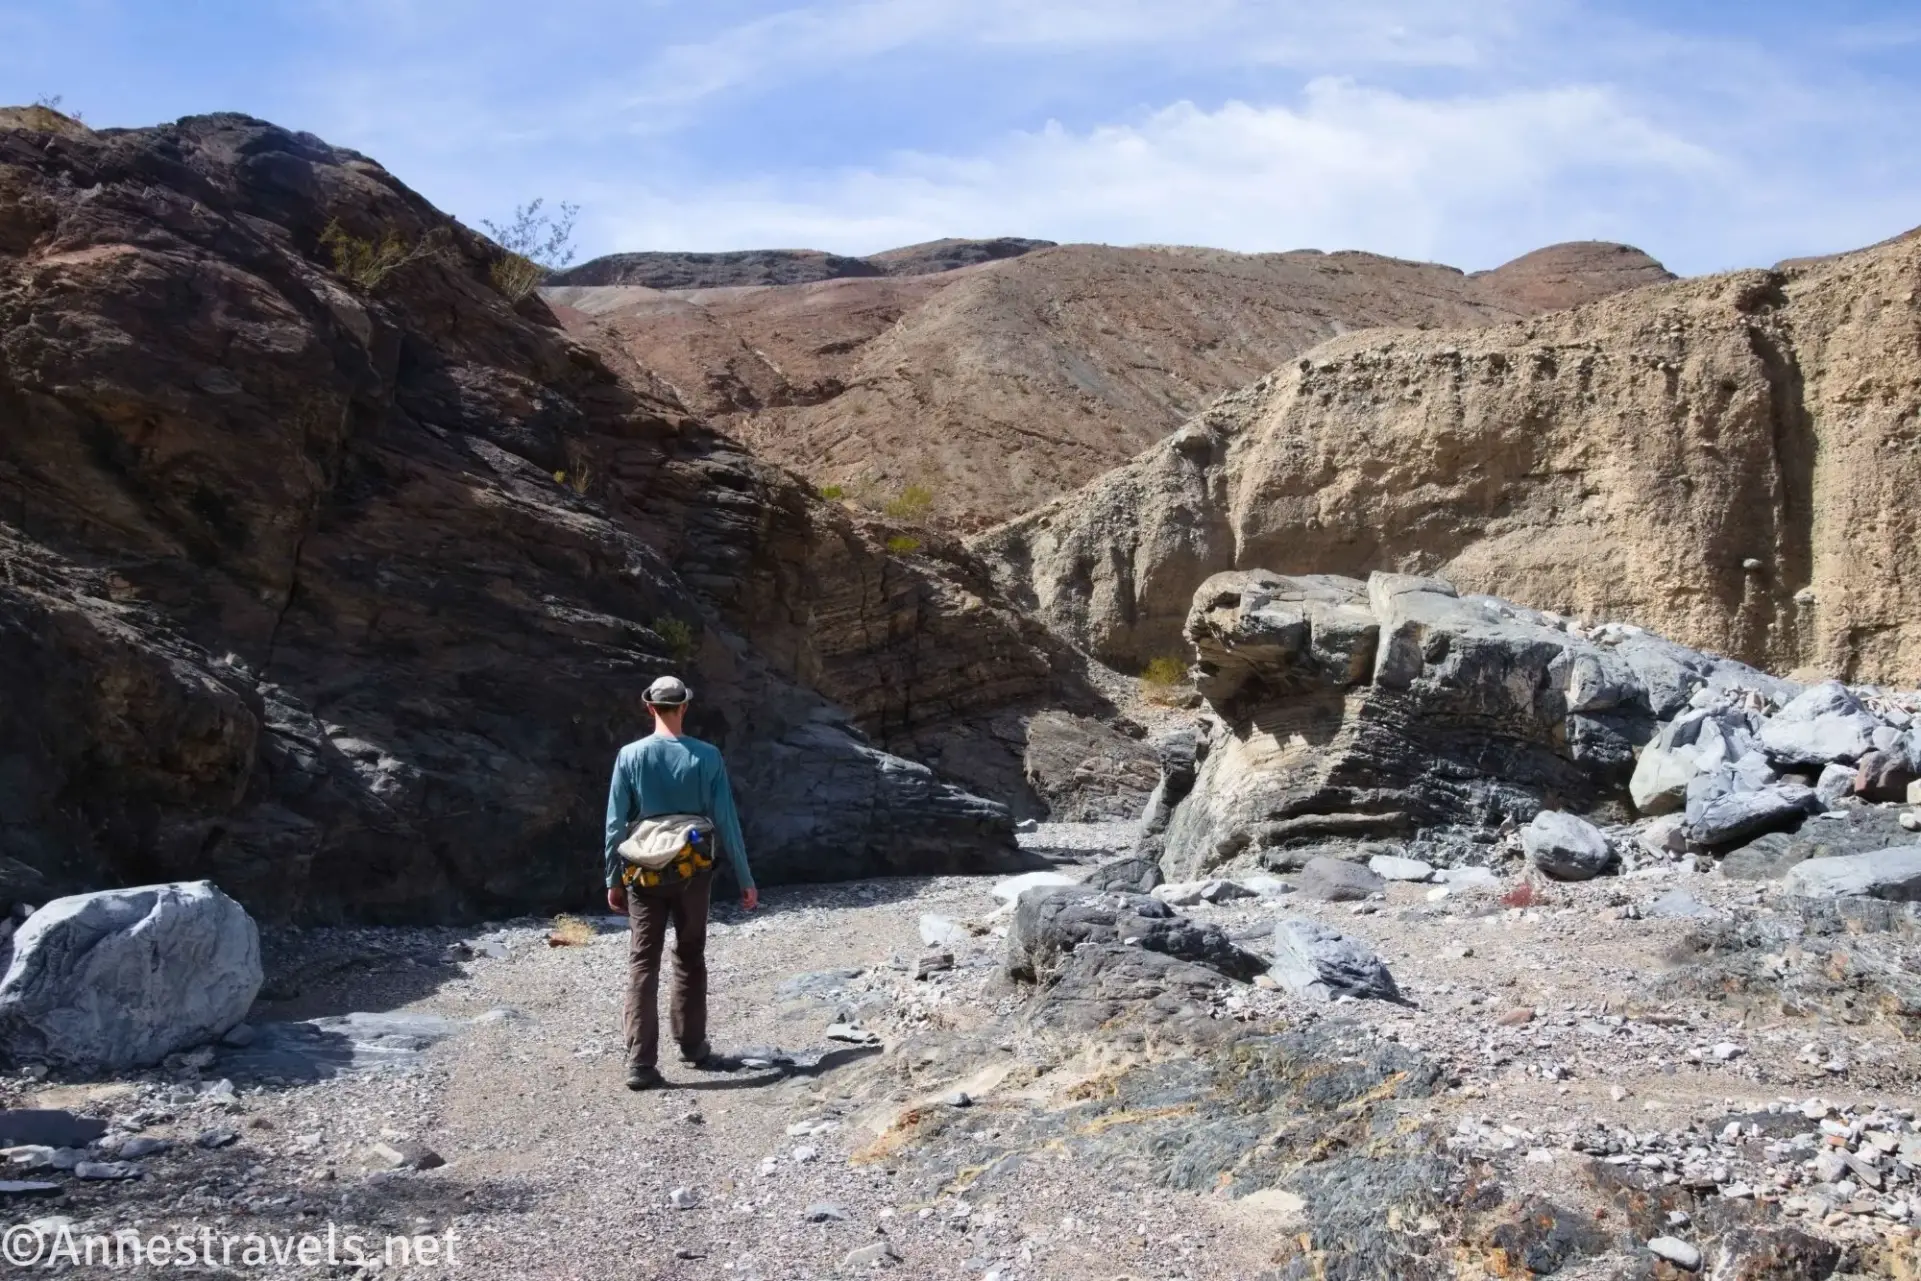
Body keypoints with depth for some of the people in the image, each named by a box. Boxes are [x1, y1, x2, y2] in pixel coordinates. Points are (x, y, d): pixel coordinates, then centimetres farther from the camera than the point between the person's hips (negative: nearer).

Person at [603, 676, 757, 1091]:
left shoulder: (630, 755, -7)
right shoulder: (706, 757, -8)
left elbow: (615, 823, -5)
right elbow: (726, 821, -5)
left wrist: (613, 879, 5)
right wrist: (745, 879, 2)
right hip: (692, 873, 1)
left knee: (643, 964, 1)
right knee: (690, 959, 17)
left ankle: (640, 1063, -6)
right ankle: (693, 1046, 27)